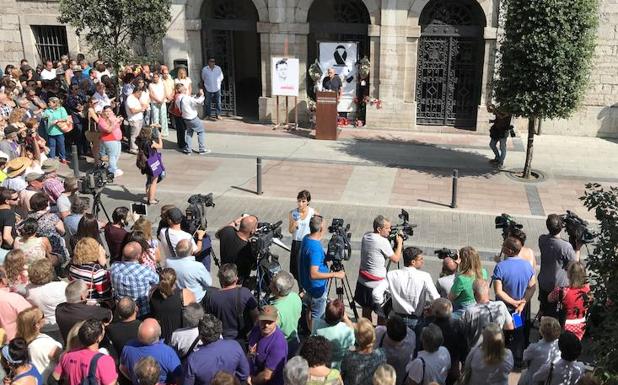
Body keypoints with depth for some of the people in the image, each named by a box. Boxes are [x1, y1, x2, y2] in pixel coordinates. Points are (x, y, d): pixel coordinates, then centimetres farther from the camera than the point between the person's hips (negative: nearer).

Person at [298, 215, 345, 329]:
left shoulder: (306, 238, -3)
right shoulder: (315, 248, -32)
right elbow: (314, 274, -35)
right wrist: (335, 275, -31)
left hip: (308, 285, 9)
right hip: (317, 287, -9)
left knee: (310, 310, 24)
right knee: (317, 316, 7)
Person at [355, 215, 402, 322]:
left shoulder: (365, 236, 1)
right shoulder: (383, 242, -21)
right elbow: (395, 259, -11)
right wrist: (399, 243, 1)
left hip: (362, 281, 7)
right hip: (377, 284, -7)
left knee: (366, 310, 18)